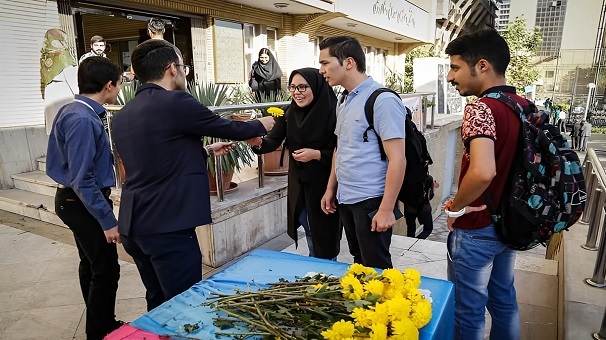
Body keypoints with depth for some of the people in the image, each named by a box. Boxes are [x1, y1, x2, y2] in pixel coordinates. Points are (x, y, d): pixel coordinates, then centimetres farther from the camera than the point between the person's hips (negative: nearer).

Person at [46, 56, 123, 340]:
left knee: (91, 264, 21)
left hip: (74, 200, 11)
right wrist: (108, 221, -23)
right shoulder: (84, 120, -25)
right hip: (84, 203, -11)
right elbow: (82, 180, -26)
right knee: (106, 270, 0)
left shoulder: (72, 111, 6)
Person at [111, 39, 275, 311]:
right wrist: (261, 125, 19)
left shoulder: (122, 116, 11)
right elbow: (228, 128, 0)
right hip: (167, 226, -8)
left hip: (134, 225, 8)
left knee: (159, 303, 22)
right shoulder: (176, 103, -13)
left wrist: (206, 151, 28)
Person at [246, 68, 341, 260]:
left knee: (326, 235, 8)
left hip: (325, 184, -5)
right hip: (298, 182, 5)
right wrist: (259, 142, -31)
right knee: (310, 232, 22)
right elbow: (274, 140, -10)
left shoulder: (333, 113, -17)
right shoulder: (288, 113, -1)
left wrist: (316, 154, -26)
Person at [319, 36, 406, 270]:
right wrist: (330, 189, 16)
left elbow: (397, 159, -18)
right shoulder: (344, 102, 10)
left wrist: (386, 209, -20)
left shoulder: (383, 100, -15)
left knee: (376, 268, 6)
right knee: (359, 263, 20)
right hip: (345, 199, 8)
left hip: (371, 202, -7)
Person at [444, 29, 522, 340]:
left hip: (477, 228, -8)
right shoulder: (526, 106, 4)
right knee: (503, 299, 23)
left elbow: (482, 172, -36)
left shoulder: (481, 108, -22)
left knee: (469, 308, 9)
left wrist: (455, 208, -20)